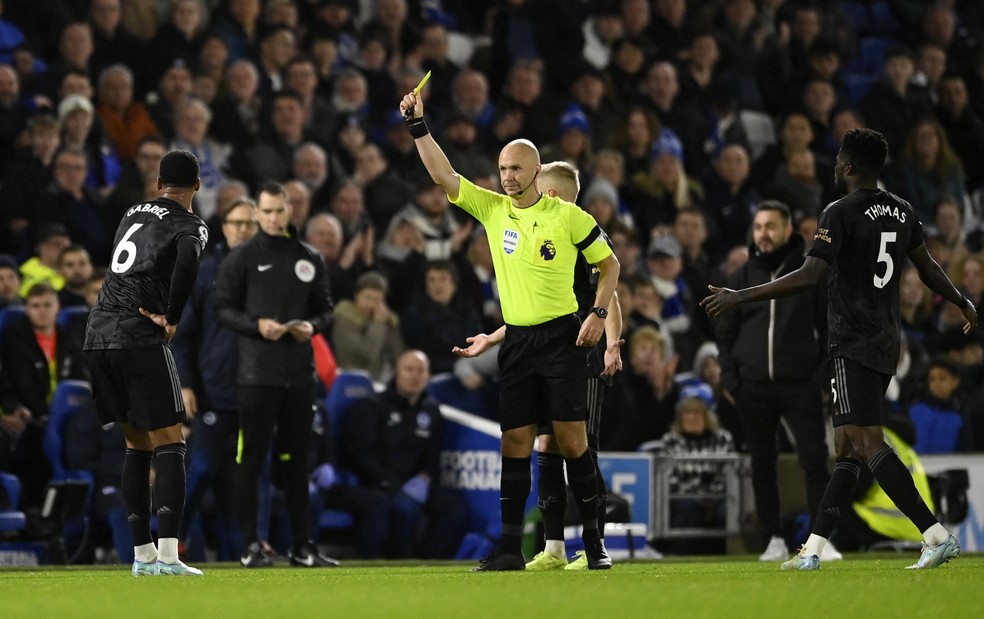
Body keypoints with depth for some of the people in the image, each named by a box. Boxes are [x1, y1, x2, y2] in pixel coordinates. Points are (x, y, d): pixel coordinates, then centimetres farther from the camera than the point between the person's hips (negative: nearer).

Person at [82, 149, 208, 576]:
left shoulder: (134, 214, 20)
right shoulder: (190, 226, -1)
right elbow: (187, 262, -22)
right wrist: (172, 319, -12)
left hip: (98, 333, 6)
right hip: (139, 338, -6)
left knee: (137, 444, 15)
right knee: (168, 441, -3)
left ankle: (142, 554, 16)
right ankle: (168, 555, -15)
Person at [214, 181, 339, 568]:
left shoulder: (309, 260, 13)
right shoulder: (242, 258, 0)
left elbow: (325, 309, 17)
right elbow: (223, 308, -2)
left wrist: (312, 326, -5)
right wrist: (256, 325, -17)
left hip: (299, 373, 4)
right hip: (257, 373, -4)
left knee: (296, 460, 9)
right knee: (251, 459, -3)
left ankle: (302, 546, 14)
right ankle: (250, 546, 0)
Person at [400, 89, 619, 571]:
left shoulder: (568, 216, -3)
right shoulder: (492, 209, 6)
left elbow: (608, 263, 7)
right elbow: (443, 175, -1)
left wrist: (599, 313, -5)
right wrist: (418, 126, -11)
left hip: (562, 337, -3)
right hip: (516, 341, 3)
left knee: (571, 437, -7)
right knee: (515, 442, 1)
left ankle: (593, 539, 2)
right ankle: (509, 548, 1)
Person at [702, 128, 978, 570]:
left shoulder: (840, 214, -12)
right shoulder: (901, 211, 11)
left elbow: (809, 277, -21)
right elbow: (929, 270, 22)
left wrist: (739, 297, -18)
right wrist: (964, 305, 40)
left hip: (853, 347, -9)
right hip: (886, 346, 9)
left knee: (868, 442, -15)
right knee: (847, 448, 11)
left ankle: (937, 535, -25)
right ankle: (813, 549, 15)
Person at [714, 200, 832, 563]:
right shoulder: (741, 277, 11)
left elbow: (830, 327, 6)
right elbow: (725, 332, 14)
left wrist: (824, 373, -4)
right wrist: (729, 376, 2)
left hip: (800, 385, -2)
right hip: (753, 387, 3)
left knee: (814, 460, -10)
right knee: (762, 464, 4)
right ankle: (773, 538, 10)